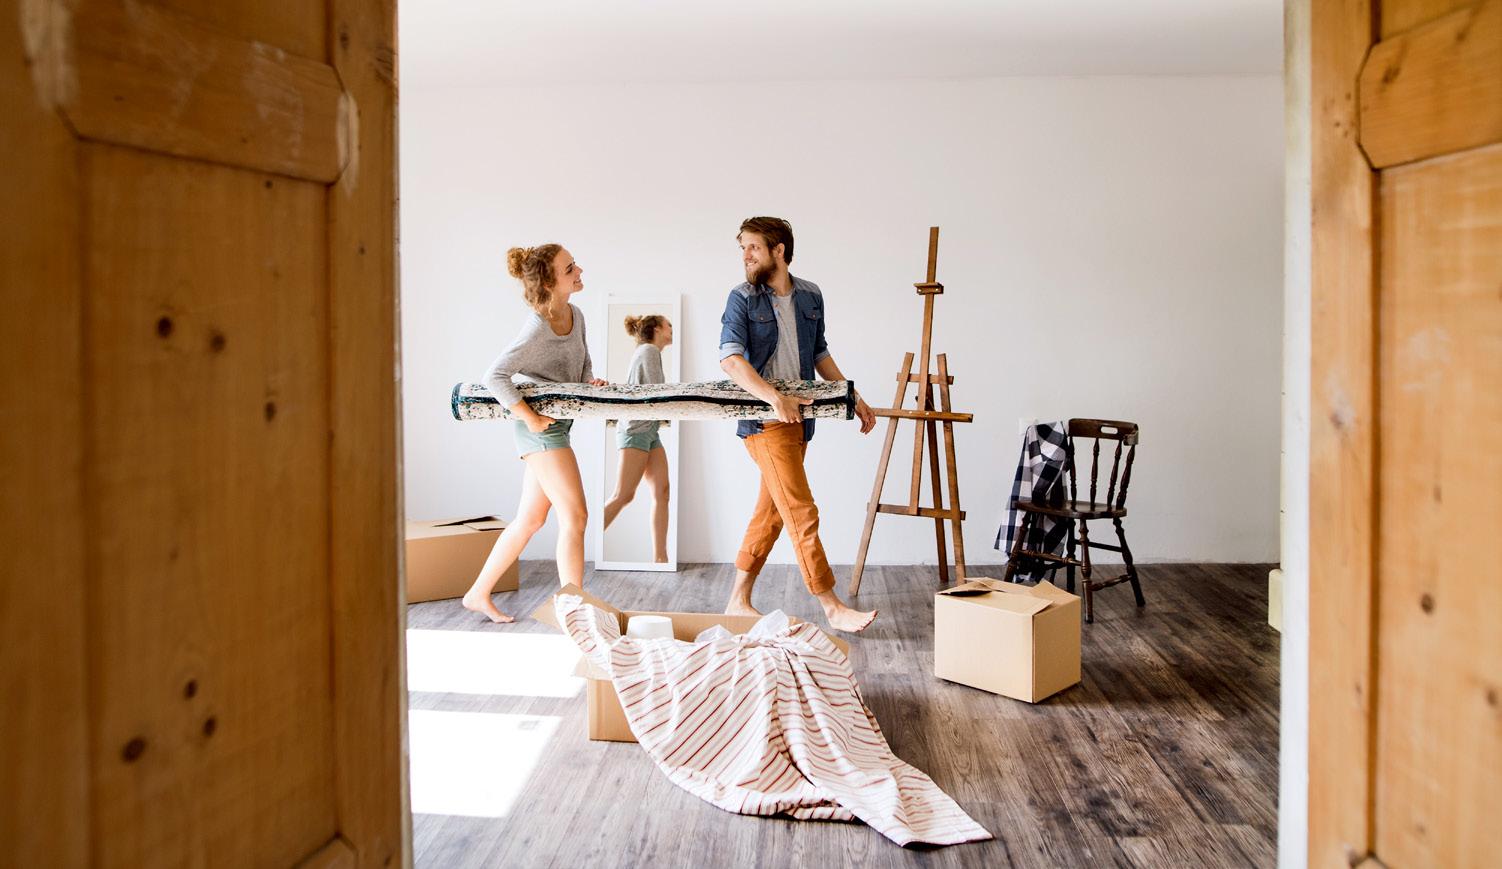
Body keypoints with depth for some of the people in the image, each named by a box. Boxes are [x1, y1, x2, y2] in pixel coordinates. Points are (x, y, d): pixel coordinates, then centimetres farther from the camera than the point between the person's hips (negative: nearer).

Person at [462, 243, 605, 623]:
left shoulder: (576, 315, 7)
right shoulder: (539, 328, -19)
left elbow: (584, 365, 21)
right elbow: (496, 375, -23)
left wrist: (591, 381, 0)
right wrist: (529, 416, -24)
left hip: (556, 423, 9)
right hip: (541, 426, -9)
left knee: (530, 518, 14)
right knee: (574, 515, -10)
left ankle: (478, 594, 25)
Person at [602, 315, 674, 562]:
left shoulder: (649, 352, 23)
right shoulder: (649, 350, -6)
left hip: (649, 430, 10)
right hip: (636, 429, -10)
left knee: (662, 492, -2)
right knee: (623, 496, -12)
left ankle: (660, 558, -7)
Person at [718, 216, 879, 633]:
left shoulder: (810, 296, 10)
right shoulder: (742, 298, -6)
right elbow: (730, 358, -19)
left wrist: (855, 399, 16)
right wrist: (774, 398, -33)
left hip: (798, 416, 6)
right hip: (764, 419, -6)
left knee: (770, 511, 10)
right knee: (802, 512, -9)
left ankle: (739, 601, 21)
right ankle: (832, 608, -4)